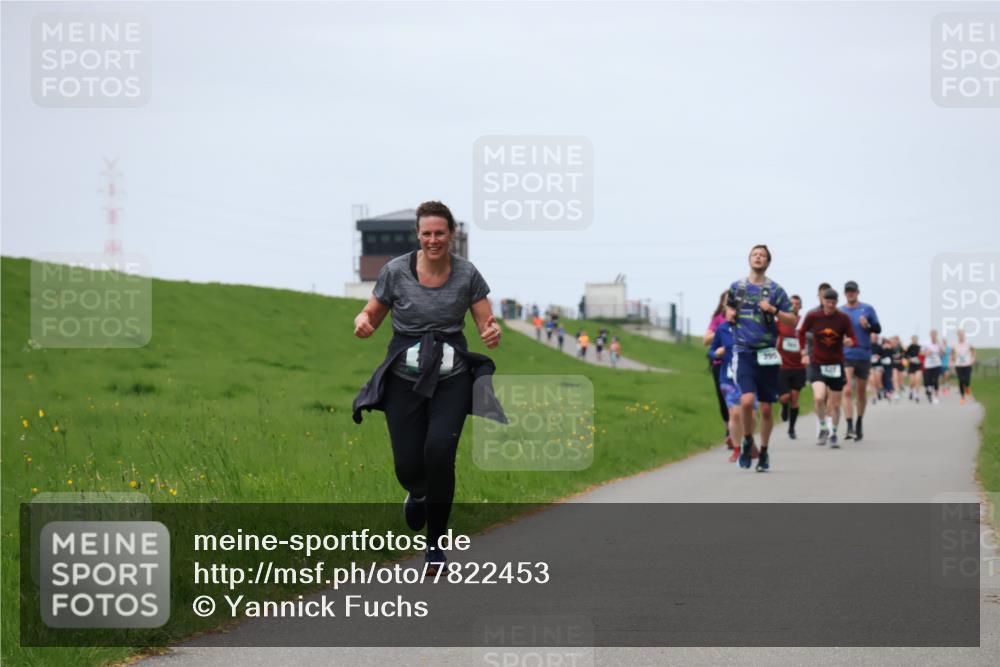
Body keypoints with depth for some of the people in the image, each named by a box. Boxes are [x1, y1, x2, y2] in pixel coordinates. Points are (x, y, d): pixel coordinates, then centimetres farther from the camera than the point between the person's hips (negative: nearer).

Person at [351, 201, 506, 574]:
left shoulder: (467, 274, -4)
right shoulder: (396, 271, -6)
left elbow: (486, 325, 0)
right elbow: (373, 315, 5)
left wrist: (493, 333, -23)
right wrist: (362, 321, -18)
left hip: (451, 378, 0)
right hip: (405, 377, 1)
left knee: (439, 451, -22)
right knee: (408, 466, -5)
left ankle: (436, 543, -5)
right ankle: (419, 492, 37)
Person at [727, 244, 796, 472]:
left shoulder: (775, 290, 3)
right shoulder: (736, 287, 9)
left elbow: (792, 320, 3)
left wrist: (774, 311, -13)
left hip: (767, 354, 0)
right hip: (743, 352, 0)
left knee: (766, 408, 4)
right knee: (747, 400, -20)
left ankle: (764, 452, 22)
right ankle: (747, 441, 5)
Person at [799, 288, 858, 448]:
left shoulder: (843, 318, -4)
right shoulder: (812, 317, -4)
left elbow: (854, 340, -5)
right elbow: (802, 333, 13)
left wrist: (850, 342, -28)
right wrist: (804, 353, 9)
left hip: (836, 365, 1)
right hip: (817, 364, -1)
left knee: (835, 404, 7)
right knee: (819, 397, -22)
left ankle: (833, 434, 27)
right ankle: (823, 429, 1)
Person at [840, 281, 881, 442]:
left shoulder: (867, 309, 2)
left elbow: (878, 329, 3)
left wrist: (867, 326, -16)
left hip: (863, 356, 1)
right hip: (845, 356, -1)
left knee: (861, 392, 12)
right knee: (847, 391, -14)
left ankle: (859, 423, 31)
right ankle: (850, 427, -18)